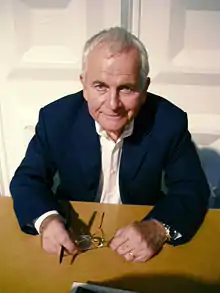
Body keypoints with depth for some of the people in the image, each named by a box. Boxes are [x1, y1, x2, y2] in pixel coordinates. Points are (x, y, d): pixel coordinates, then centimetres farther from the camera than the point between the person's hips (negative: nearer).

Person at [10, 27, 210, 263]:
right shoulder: (56, 118, -16)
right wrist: (46, 220, -27)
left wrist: (159, 228, -31)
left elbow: (193, 189, -11)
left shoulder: (169, 121, -17)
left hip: (141, 229, 1)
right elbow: (27, 178, -6)